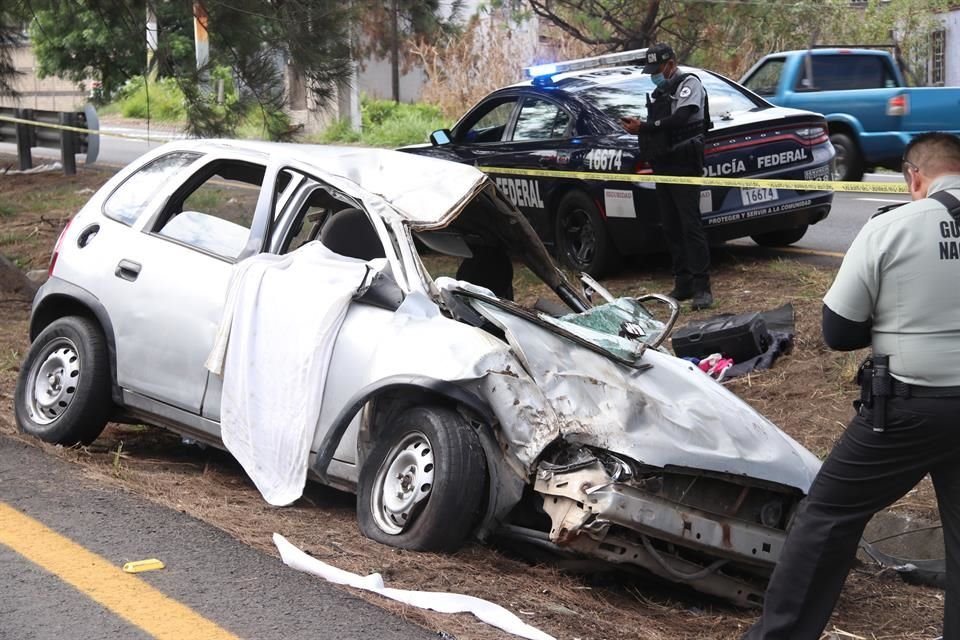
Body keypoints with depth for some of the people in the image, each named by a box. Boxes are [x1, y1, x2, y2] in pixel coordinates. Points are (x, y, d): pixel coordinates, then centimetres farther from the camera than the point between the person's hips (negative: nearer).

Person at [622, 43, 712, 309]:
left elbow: (678, 120, -19)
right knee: (670, 228, 7)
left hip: (684, 166, -8)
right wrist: (639, 127, -1)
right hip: (663, 167, 8)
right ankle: (683, 284, 11)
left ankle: (702, 287, -14)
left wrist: (644, 127, -15)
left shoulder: (689, 84, -4)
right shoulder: (658, 93, 21)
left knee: (690, 224, -12)